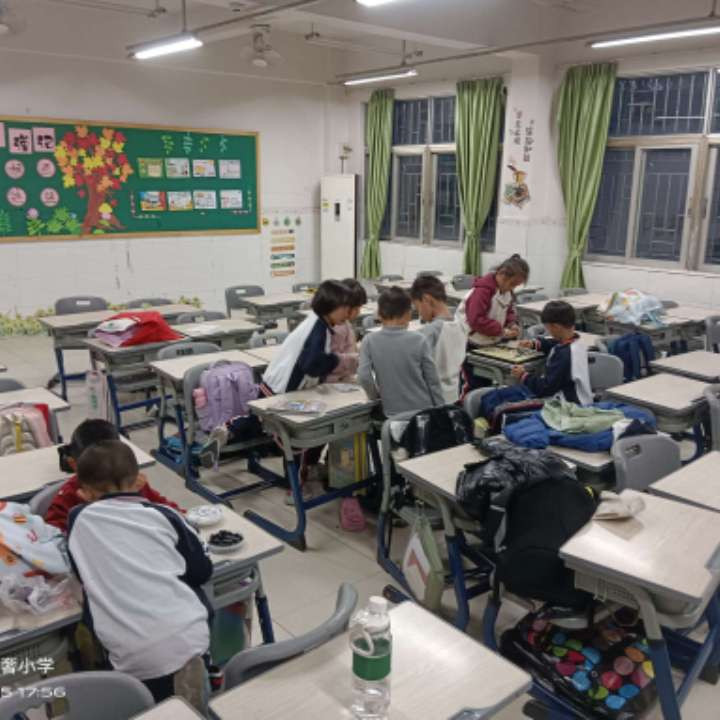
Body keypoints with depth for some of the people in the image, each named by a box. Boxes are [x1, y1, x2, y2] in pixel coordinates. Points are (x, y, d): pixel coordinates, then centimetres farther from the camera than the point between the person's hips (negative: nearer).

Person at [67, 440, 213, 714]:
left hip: (135, 655, 2)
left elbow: (83, 574, 22)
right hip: (188, 636, -2)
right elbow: (202, 571, 14)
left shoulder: (79, 519, 8)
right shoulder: (164, 514, 8)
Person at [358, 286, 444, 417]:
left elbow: (364, 376, -15)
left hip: (393, 414, 1)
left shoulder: (370, 341, -6)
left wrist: (376, 395, 4)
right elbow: (433, 381, -4)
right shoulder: (419, 340, -8)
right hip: (423, 411, 0)